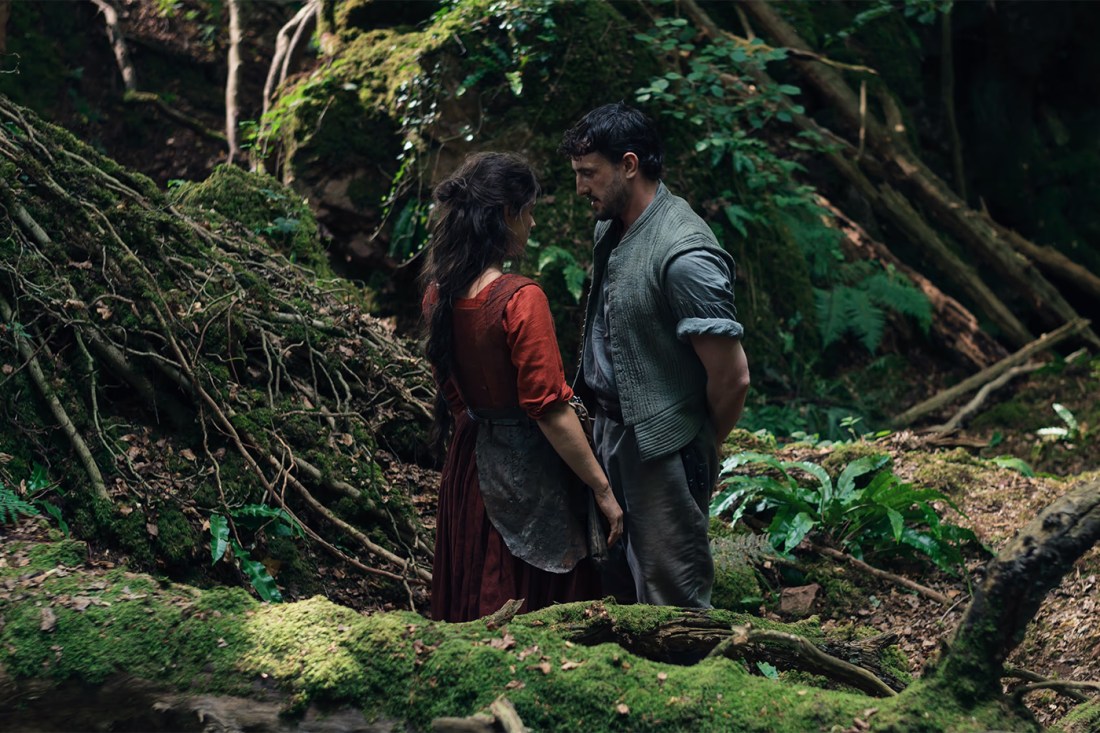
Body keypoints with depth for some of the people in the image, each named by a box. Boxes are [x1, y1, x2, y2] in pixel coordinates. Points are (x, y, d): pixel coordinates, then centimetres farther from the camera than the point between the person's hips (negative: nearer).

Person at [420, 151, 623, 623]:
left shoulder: (439, 291, -2)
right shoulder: (520, 299, -23)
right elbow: (550, 410, -23)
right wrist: (603, 490, -15)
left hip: (468, 461, 8)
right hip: (525, 469, -7)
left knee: (477, 604, 20)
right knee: (541, 614, 7)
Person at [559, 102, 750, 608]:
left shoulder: (685, 256, -25)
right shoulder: (610, 229, 4)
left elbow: (732, 376, -23)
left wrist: (705, 449, -7)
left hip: (661, 452, -9)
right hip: (610, 432, 9)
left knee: (672, 600, 3)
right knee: (615, 586, 21)